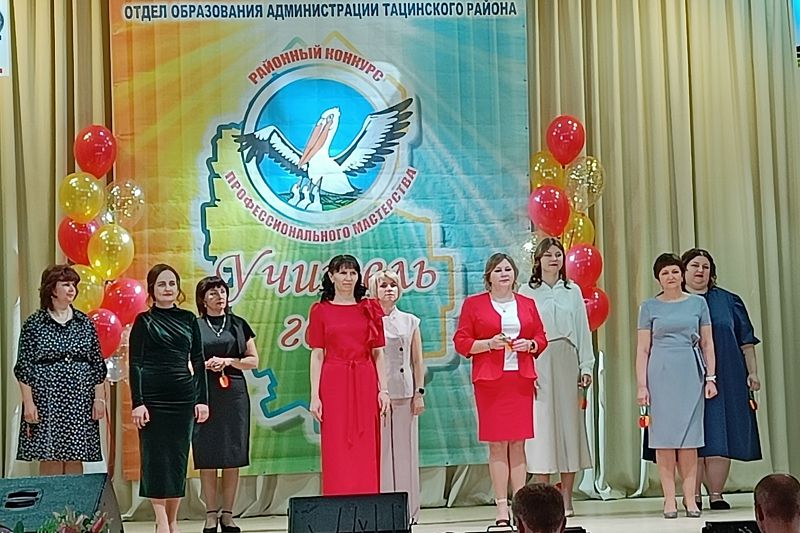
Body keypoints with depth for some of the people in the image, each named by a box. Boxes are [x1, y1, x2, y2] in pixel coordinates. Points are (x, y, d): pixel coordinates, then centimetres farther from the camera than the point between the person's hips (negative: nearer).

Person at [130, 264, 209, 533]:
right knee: (156, 458, -2)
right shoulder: (144, 321, 1)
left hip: (183, 398, 3)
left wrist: (202, 399, 4)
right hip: (153, 398, -3)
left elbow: (198, 361, 10)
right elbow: (135, 364, -3)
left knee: (178, 458, 5)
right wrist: (137, 403, -11)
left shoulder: (188, 319, 10)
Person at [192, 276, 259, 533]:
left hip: (234, 395, 1)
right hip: (204, 395, -1)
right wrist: (206, 365, -10)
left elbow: (254, 360, 9)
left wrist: (229, 361, -7)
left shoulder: (238, 324, 11)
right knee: (207, 458, -2)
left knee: (232, 458, 1)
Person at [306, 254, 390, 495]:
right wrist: (314, 395, -5)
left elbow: (378, 353, 8)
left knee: (366, 451, 2)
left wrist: (383, 389, 0)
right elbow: (317, 355, 2)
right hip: (334, 384, -1)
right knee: (336, 451, -1)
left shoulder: (370, 308, 9)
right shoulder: (320, 310, 5)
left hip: (365, 384, 2)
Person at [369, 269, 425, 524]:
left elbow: (417, 361, 11)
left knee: (405, 451, 4)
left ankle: (407, 510, 10)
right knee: (381, 451, -3)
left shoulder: (410, 321, 11)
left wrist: (419, 393, 5)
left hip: (405, 393, 2)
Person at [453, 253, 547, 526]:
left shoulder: (527, 304, 13)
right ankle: (502, 506, 1)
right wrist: (489, 343, -13)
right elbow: (461, 341, 1)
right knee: (497, 444, -3)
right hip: (489, 380, -2)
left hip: (521, 378, 3)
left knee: (518, 444, 3)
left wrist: (529, 344, -5)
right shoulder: (473, 304, 4)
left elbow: (541, 337, 17)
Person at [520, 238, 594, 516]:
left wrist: (586, 366, 3)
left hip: (567, 362, 2)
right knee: (541, 424, -4)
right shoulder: (527, 292, 6)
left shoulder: (572, 291, 13)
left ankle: (566, 499, 7)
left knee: (569, 422, 1)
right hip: (538, 363, -2)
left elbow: (583, 330, 11)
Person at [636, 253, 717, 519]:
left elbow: (707, 343, 10)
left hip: (691, 373, 1)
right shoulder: (650, 306, 5)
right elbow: (642, 348, 4)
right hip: (661, 374, -1)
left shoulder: (697, 303, 8)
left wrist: (710, 377, 3)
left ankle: (689, 498, 5)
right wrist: (641, 385, -2)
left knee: (689, 437, 1)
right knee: (665, 436, -1)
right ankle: (669, 499, 2)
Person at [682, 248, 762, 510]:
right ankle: (693, 496, 4)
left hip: (724, 378, 1)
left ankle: (716, 494, 6)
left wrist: (752, 372, 4)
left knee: (719, 435, 0)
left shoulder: (728, 301, 11)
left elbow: (746, 340, 12)